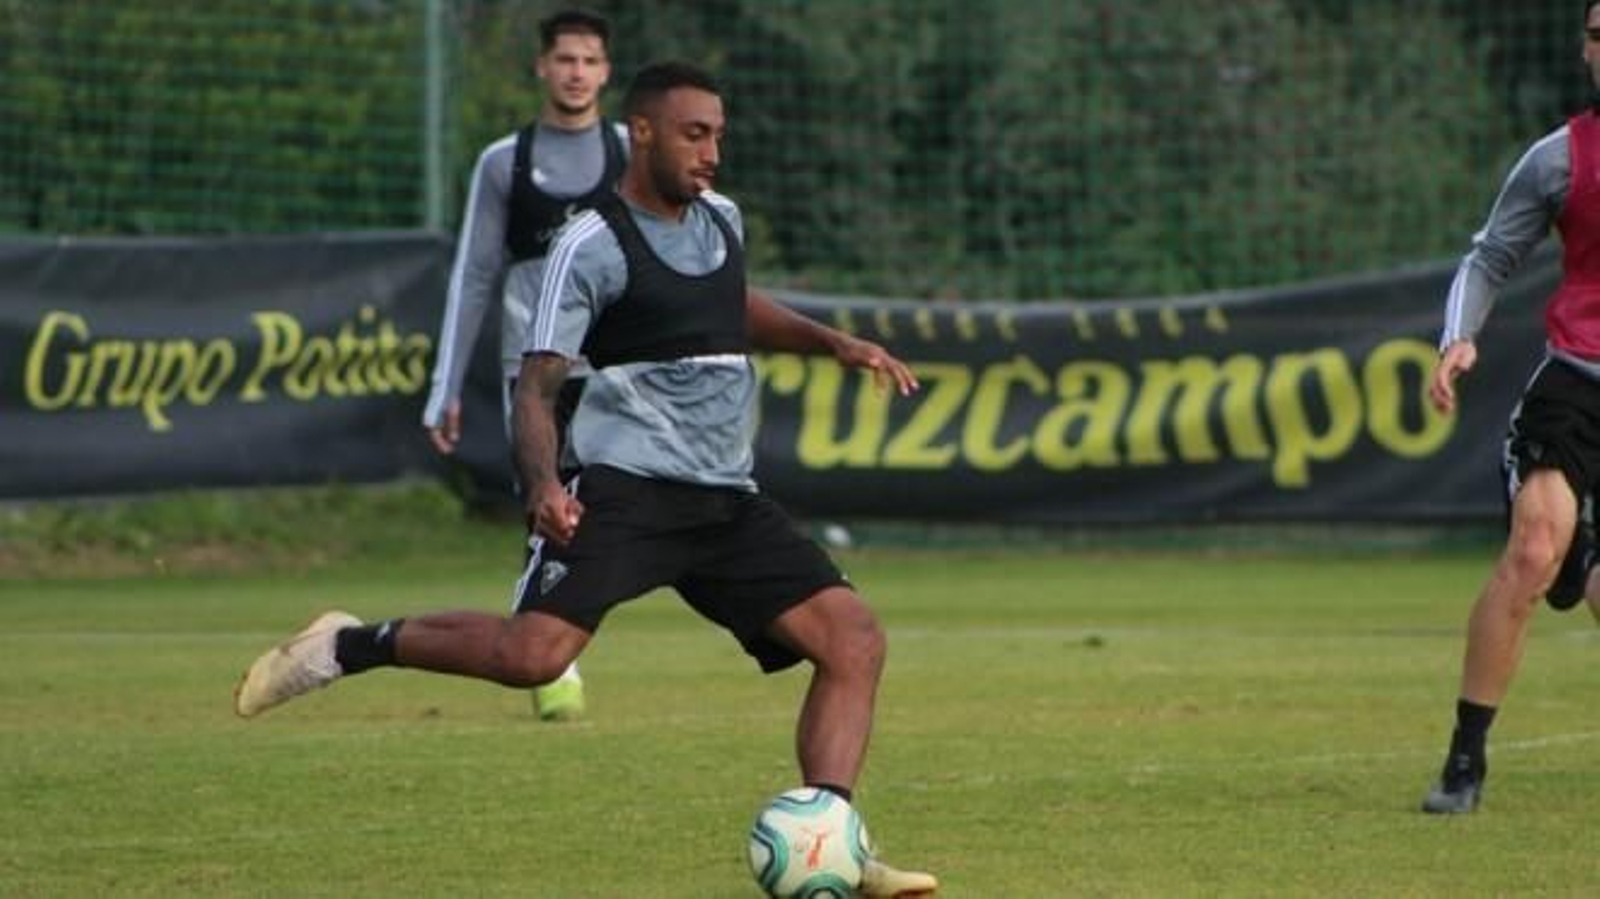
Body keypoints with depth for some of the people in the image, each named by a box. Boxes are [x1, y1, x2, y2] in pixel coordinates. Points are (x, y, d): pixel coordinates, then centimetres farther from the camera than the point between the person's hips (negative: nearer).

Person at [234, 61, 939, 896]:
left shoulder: (721, 221, 15)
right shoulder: (593, 247, -8)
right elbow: (536, 387, -12)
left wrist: (833, 343, 27)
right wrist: (542, 485, -29)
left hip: (728, 501, 7)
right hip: (627, 489, -7)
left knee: (855, 639, -5)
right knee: (532, 655, -27)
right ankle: (353, 646, -5)